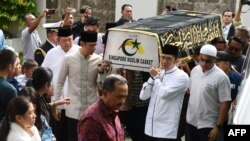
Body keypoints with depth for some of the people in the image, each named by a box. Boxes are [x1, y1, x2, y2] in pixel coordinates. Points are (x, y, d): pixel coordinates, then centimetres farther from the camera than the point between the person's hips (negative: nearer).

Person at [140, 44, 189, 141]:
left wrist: (156, 77, -6)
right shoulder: (158, 73, 10)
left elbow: (164, 93, -21)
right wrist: (152, 77, -4)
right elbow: (143, 96, 6)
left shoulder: (181, 77, -9)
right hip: (151, 126, 6)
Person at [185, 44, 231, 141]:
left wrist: (218, 127, -17)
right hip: (191, 122, 6)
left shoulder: (221, 77, -16)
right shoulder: (195, 70, 3)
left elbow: (225, 104, -16)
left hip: (208, 125, -6)